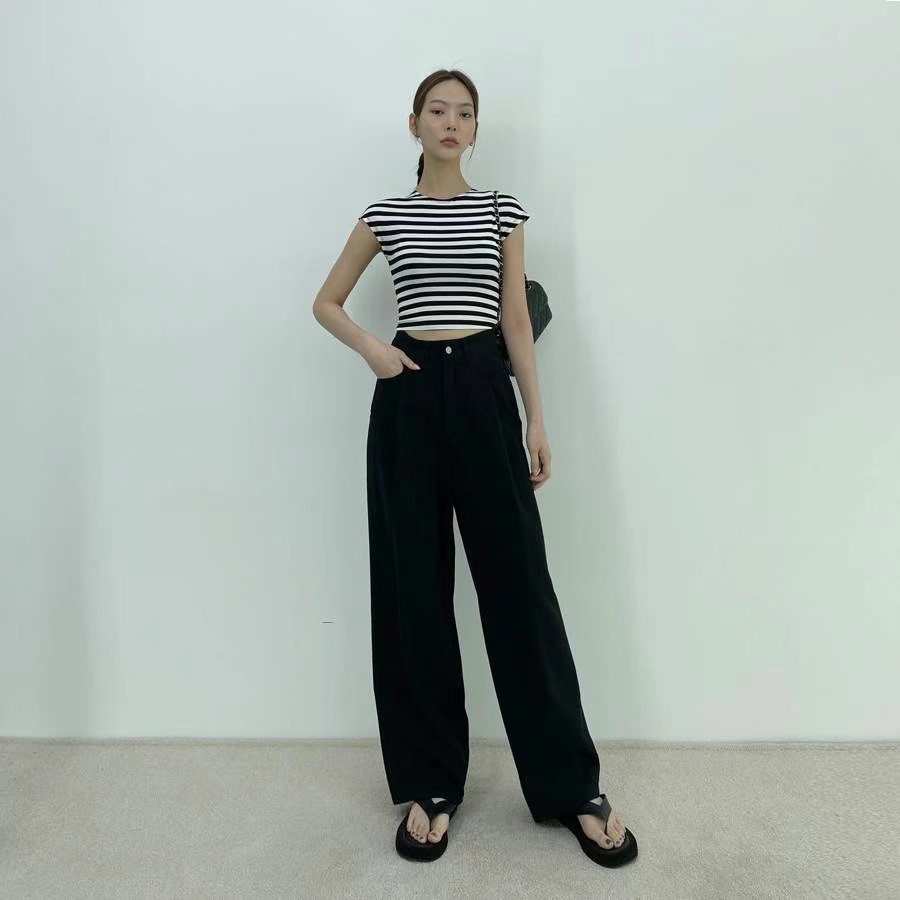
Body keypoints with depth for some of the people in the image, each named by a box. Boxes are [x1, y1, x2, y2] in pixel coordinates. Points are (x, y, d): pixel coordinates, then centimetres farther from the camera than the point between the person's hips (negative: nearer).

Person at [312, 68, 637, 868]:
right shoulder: (385, 214, 11)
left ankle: (573, 786, 16)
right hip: (410, 396, 1)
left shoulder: (503, 211, 11)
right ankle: (429, 783, 20)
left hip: (485, 391, 0)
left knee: (519, 582, 0)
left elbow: (518, 323, 8)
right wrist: (372, 349, -3)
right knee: (413, 588, 2)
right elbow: (326, 303, 17)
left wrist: (538, 421, 3)